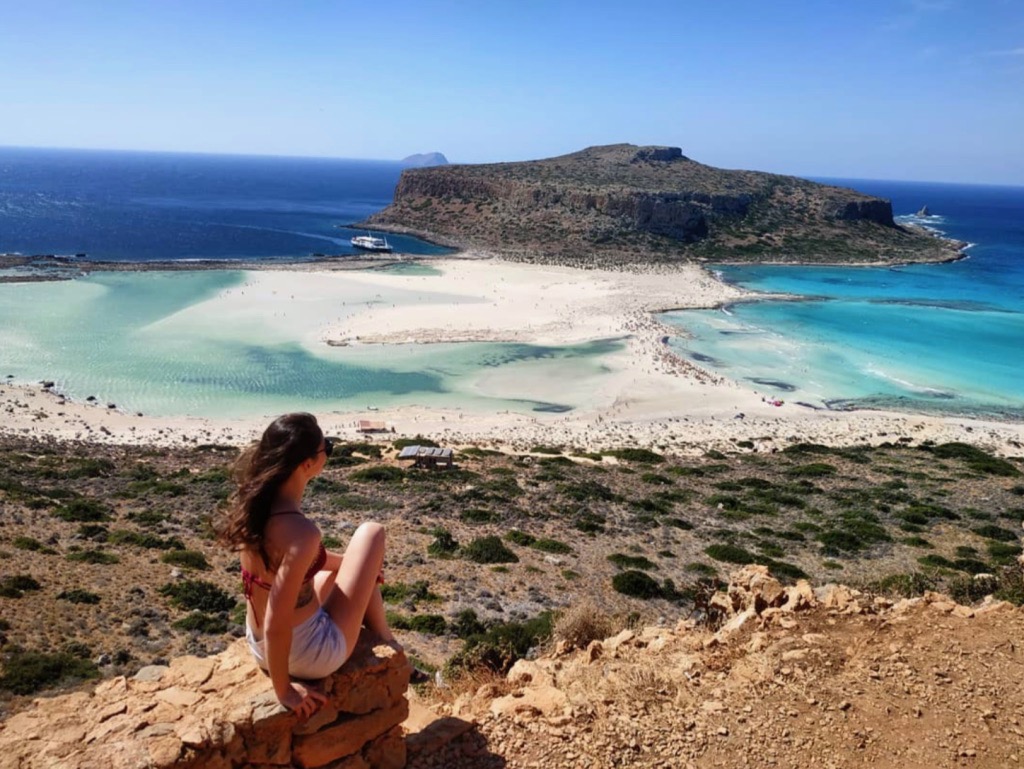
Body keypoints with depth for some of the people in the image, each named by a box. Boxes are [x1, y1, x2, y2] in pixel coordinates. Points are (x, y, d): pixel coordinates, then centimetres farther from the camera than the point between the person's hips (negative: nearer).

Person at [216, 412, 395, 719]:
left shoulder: (255, 502, -7)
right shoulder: (301, 532, -33)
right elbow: (276, 624, -30)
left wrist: (350, 561, 20)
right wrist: (284, 691, -15)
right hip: (308, 656, -8)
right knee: (371, 534, 4)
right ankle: (386, 645, 24)